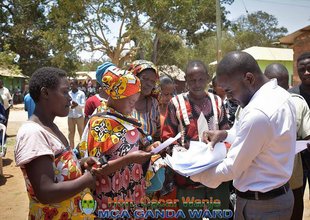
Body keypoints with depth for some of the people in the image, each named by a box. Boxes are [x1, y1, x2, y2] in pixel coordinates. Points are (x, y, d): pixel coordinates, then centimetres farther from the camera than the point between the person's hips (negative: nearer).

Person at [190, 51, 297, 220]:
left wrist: (195, 175, -8)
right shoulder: (279, 94, 0)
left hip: (260, 205, -9)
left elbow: (232, 168, -22)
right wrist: (227, 135, 3)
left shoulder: (257, 113, -31)